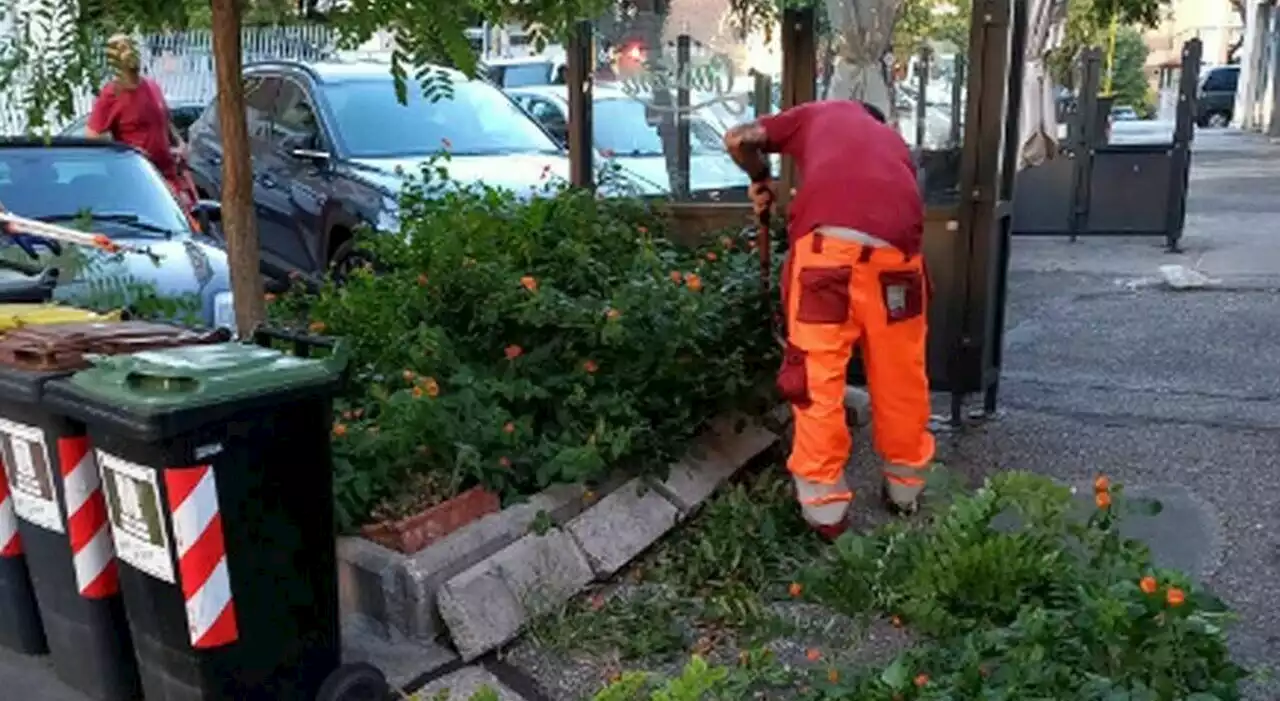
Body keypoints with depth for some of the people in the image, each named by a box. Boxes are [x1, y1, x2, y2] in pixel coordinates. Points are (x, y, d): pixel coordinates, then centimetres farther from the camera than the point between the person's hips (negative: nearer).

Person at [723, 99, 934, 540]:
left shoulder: (818, 115, 29)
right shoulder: (893, 141, 37)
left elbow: (737, 140, 25)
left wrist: (761, 182, 42)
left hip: (827, 241, -3)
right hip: (895, 246, 3)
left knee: (817, 377, 6)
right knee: (900, 377, 17)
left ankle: (825, 506, 12)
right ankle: (906, 488, 33)